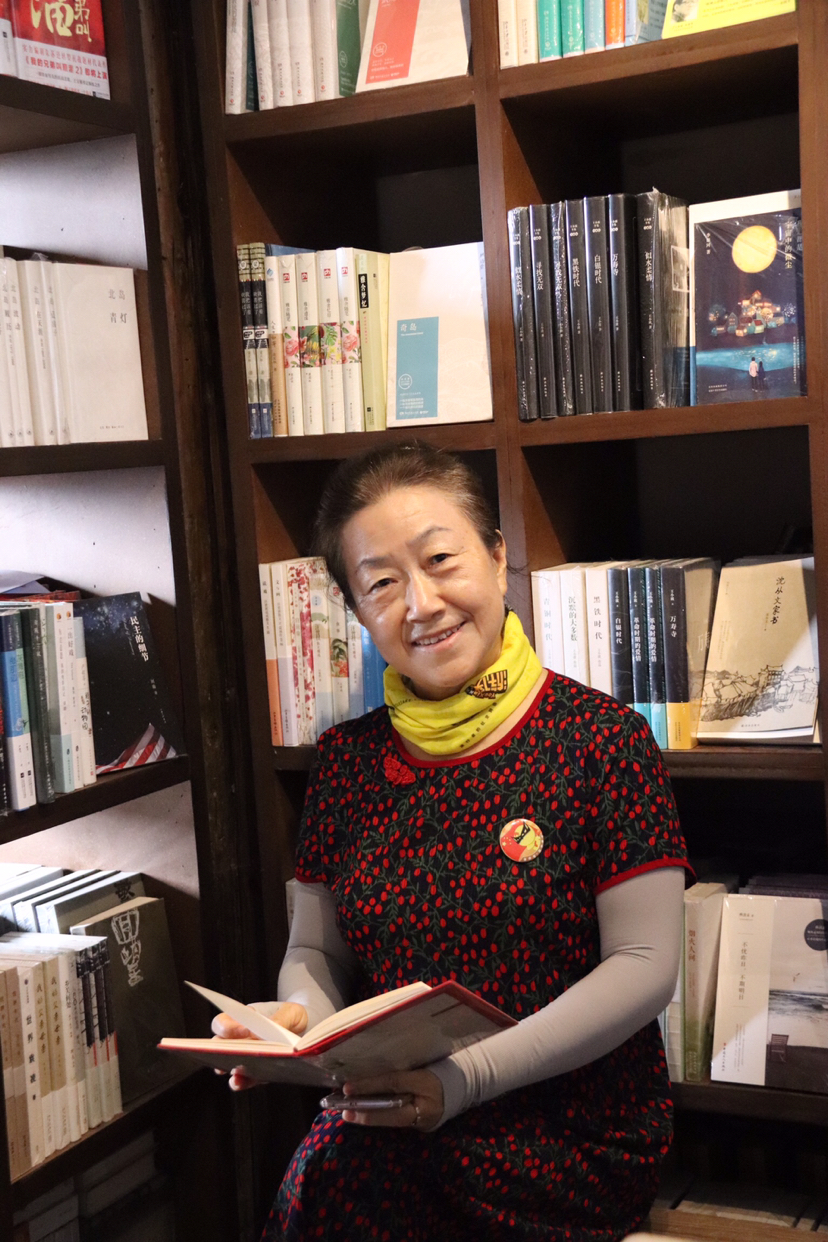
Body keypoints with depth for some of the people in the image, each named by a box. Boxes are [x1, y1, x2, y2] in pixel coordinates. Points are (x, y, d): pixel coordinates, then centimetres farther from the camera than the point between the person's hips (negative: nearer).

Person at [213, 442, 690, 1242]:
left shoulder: (602, 739, -6)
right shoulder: (345, 761, 7)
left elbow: (645, 965, -9)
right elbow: (315, 951, 13)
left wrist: (471, 1075, -20)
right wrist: (297, 1022, -11)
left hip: (575, 1143, -3)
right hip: (386, 1136, 4)